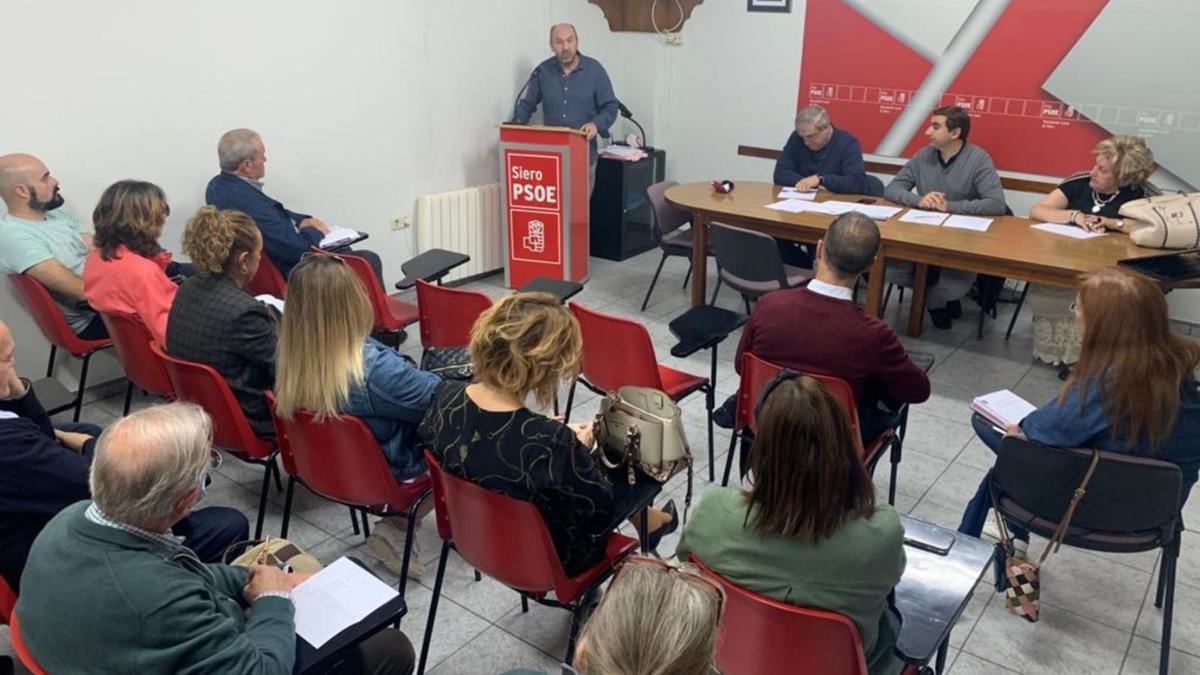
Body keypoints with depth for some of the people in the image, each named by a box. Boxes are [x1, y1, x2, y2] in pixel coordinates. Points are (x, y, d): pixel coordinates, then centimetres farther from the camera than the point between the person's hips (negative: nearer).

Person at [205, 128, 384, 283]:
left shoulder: (218, 185, 0)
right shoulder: (248, 201, -32)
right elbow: (294, 248, -29)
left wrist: (303, 221, -1)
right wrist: (315, 231, -9)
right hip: (289, 274, -10)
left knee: (343, 250, 25)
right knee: (369, 261, 1)